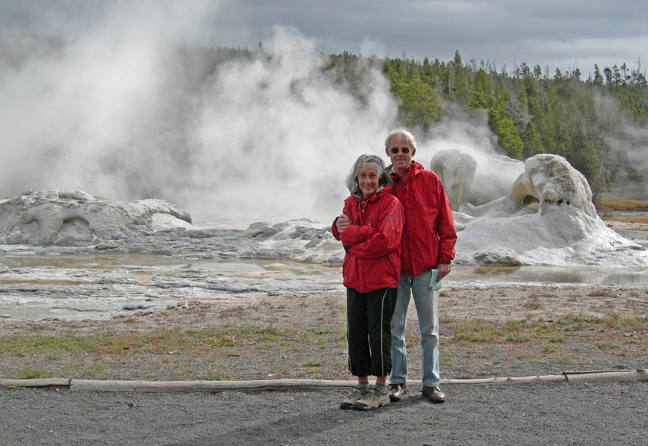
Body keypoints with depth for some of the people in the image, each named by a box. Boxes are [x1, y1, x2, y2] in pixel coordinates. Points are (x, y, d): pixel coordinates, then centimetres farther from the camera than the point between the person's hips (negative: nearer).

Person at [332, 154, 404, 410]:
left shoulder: (390, 202, -6)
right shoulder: (352, 203, 13)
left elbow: (386, 239, -17)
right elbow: (343, 234, 1)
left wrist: (355, 247, -8)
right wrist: (369, 232, -16)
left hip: (382, 277, -6)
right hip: (355, 277, 6)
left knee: (379, 332, -2)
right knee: (355, 332, 8)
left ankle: (381, 390, 7)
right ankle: (362, 386, 19)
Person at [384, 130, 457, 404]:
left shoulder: (430, 180, 3)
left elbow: (445, 222, 4)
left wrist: (445, 258, -2)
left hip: (426, 267, -1)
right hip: (394, 267, 1)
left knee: (430, 327, 5)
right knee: (394, 327, 5)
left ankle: (431, 382, 13)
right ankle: (398, 381, 16)